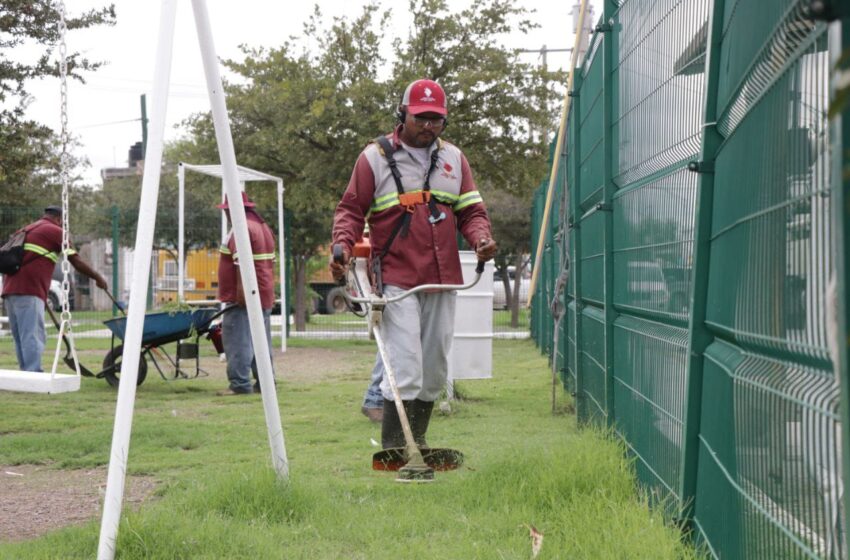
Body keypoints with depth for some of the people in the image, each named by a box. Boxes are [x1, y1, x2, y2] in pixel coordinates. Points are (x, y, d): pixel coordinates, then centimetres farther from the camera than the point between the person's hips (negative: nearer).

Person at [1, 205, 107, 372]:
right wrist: (98, 278, 14)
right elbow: (77, 262, 2)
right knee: (33, 338, -12)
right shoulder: (55, 231, 4)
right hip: (28, 291, -8)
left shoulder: (25, 230, 28)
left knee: (21, 340, 10)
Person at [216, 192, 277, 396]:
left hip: (244, 298, -10)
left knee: (238, 340, -8)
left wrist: (241, 293, -24)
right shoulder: (263, 227, 18)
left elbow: (242, 265, -22)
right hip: (264, 295, 10)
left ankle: (240, 384, -10)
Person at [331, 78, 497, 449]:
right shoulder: (375, 157, 1)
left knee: (435, 369, 10)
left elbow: (471, 211, 14)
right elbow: (351, 209, 3)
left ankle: (416, 443, 23)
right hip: (396, 280, -5)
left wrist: (480, 238, -7)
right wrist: (343, 245, -15)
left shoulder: (454, 158, 14)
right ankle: (393, 450, -8)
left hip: (443, 281, 5)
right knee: (405, 368, -13)